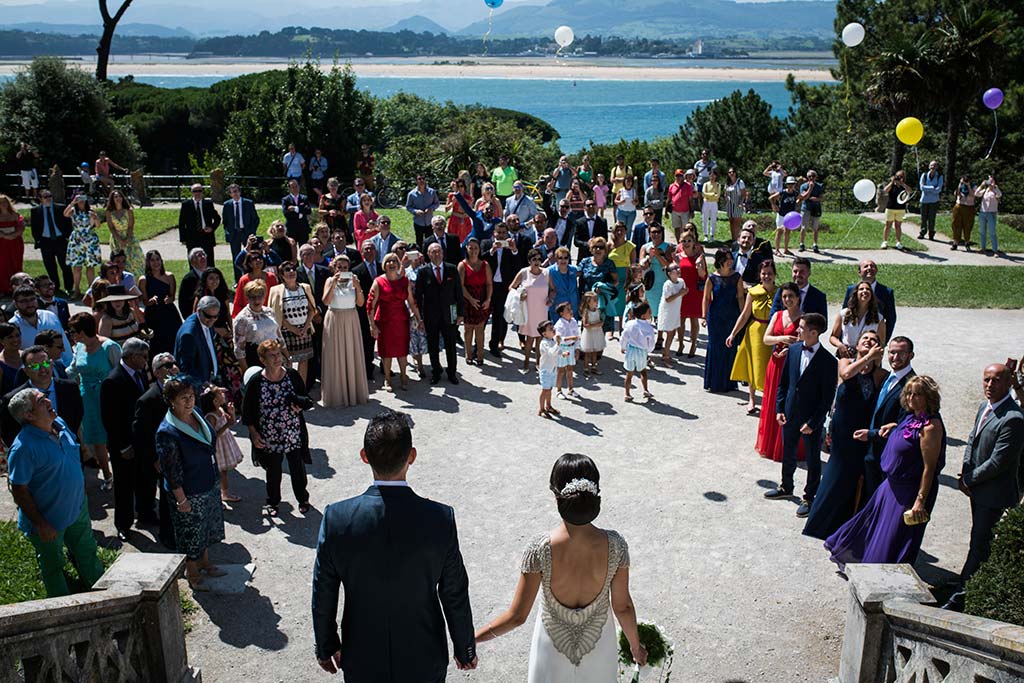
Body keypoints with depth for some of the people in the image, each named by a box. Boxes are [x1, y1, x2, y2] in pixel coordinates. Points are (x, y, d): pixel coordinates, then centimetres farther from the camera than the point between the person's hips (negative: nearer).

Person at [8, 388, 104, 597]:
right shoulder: (24, 446, -29)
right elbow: (19, 490, -24)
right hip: (49, 520, -7)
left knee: (87, 553, 25)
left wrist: (81, 497, 16)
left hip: (78, 508, 7)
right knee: (53, 566, 18)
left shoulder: (59, 424, -5)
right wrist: (40, 524, -20)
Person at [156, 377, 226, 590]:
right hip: (189, 493, -8)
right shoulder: (167, 432, -27)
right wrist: (181, 499, -18)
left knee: (207, 527, 24)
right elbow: (171, 469, -22)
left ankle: (205, 564, 45)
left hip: (209, 485, 8)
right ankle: (192, 575, 31)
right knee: (191, 534, 11)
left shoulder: (197, 414, -4)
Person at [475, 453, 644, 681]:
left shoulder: (540, 549, -29)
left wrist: (472, 638, -7)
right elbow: (623, 607, -12)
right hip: (599, 642, 1)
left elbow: (517, 616, -22)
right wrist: (636, 647, 7)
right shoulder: (615, 545, -24)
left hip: (554, 641, -1)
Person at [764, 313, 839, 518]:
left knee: (812, 460, 12)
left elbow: (828, 397, -15)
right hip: (790, 414, 5)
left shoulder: (828, 361, -19)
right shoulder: (793, 350, -3)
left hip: (812, 419, -5)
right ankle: (786, 487, 43)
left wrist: (813, 422, -16)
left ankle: (809, 497, 27)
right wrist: (779, 408, 2)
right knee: (787, 454, 22)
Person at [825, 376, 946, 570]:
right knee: (872, 521, 24)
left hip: (910, 492, -9)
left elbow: (929, 468, -24)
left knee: (895, 538, 4)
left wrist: (920, 501, -24)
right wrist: (894, 428, 5)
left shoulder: (931, 427, -24)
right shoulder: (912, 417, 2)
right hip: (893, 484, 9)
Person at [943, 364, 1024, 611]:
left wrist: (969, 480, -11)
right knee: (980, 543, 19)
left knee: (979, 546, -2)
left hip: (995, 495, -9)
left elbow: (998, 462, -23)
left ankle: (959, 598, 4)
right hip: (978, 489, 9)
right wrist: (966, 473, 3)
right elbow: (972, 441, 17)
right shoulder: (984, 408, 7)